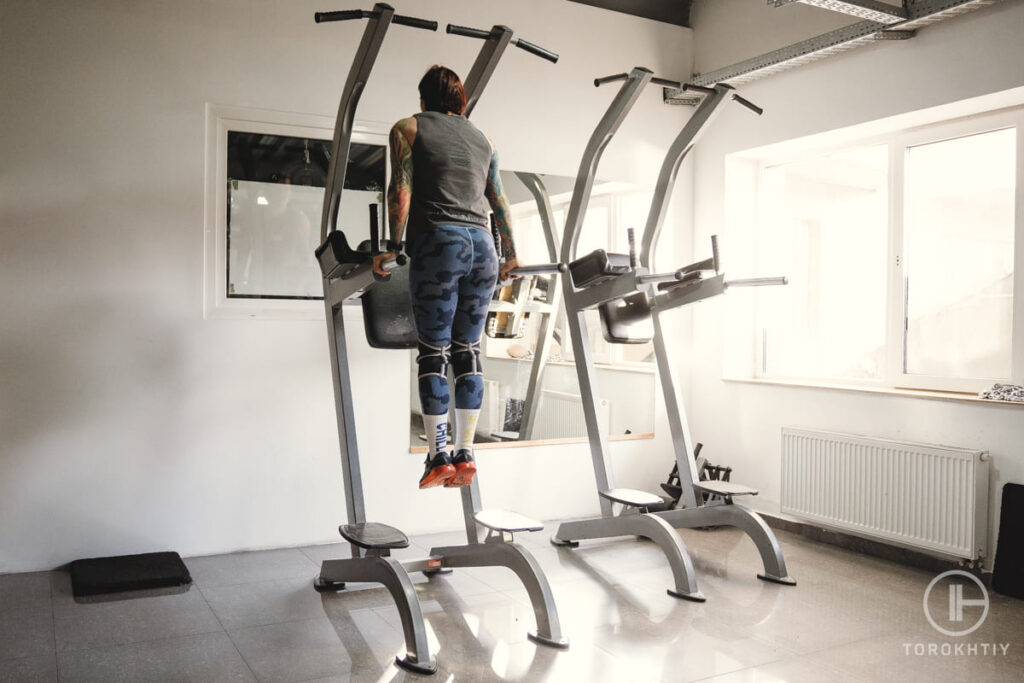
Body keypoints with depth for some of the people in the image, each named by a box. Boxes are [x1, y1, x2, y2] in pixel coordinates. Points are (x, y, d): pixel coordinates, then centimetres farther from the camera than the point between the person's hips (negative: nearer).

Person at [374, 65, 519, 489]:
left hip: (439, 243, -4)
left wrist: (393, 246, -4)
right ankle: (465, 455, 5)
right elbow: (499, 201, 22)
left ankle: (438, 458, -4)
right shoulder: (482, 139, 23)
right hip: (482, 246, 4)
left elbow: (401, 189, -2)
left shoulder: (408, 129, 11)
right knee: (467, 351, 6)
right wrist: (510, 254, 29)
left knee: (433, 351, -2)